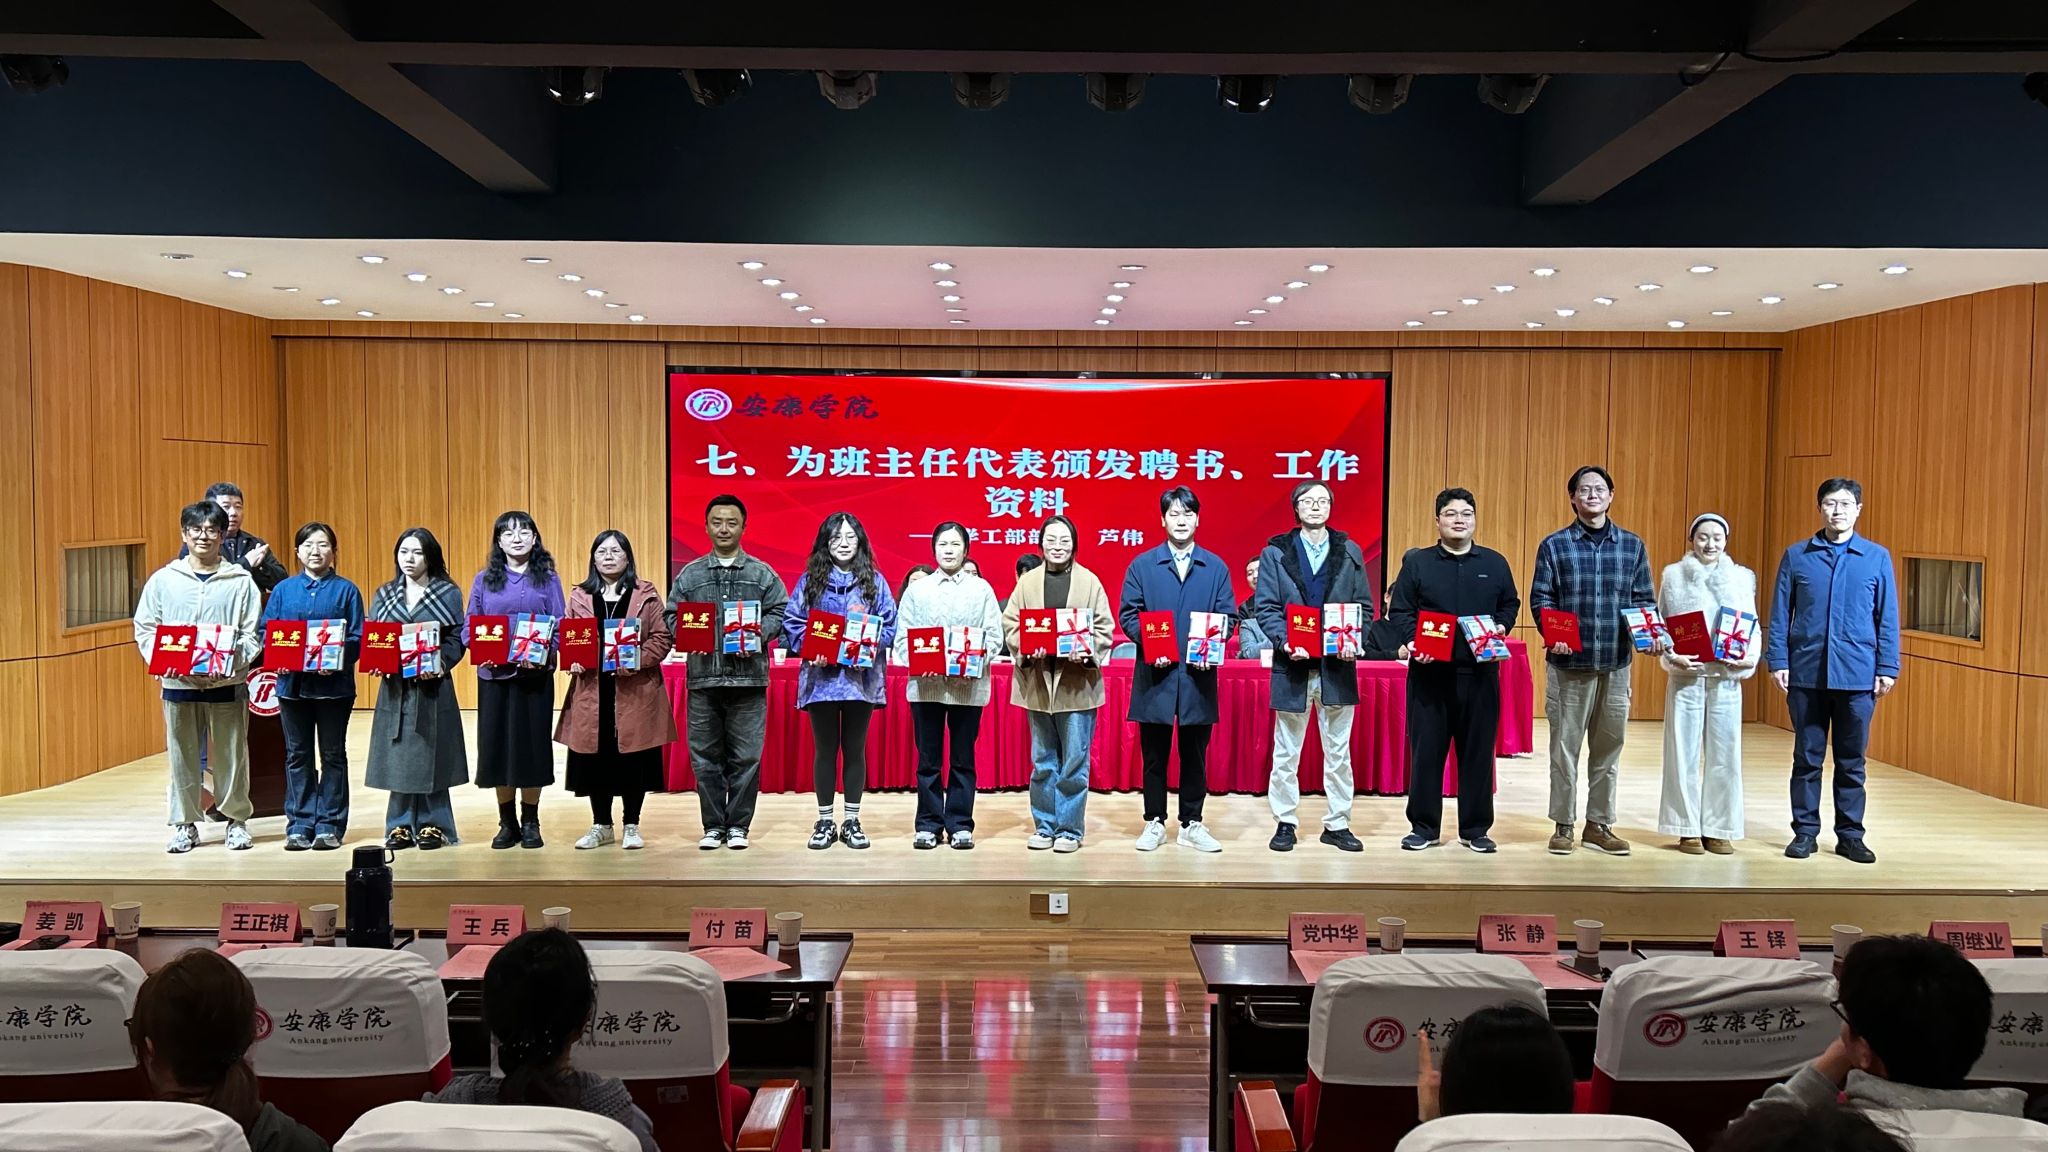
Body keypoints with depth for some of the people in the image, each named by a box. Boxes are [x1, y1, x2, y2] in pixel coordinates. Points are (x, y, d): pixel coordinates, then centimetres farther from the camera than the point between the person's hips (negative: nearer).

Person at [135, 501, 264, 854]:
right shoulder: (164, 579, 6)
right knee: (181, 756, 7)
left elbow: (254, 634, -1)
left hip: (227, 683, -1)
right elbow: (144, 628, 7)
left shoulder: (241, 581, 1)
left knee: (231, 755, 5)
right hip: (178, 683, 1)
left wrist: (232, 662, -16)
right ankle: (184, 824, 18)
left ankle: (237, 820, 19)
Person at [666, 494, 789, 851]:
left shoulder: (762, 574, 8)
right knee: (705, 757, 5)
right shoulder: (689, 574, 11)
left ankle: (738, 826, 12)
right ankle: (713, 826, 15)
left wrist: (758, 634, -14)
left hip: (748, 677, -1)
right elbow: (671, 615, 9)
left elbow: (779, 613, 3)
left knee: (746, 757, 1)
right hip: (702, 677, 1)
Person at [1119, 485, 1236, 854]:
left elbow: (1227, 617, 4)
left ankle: (1191, 825, 17)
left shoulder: (1216, 567, 7)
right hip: (1155, 673, -1)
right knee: (1154, 754, 6)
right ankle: (1154, 823, 17)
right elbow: (1127, 614, 1)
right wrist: (1149, 645, -14)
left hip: (1199, 674, 1)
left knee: (1194, 754, 8)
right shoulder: (1141, 565, 5)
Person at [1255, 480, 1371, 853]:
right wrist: (1285, 642, -18)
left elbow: (1364, 606, 7)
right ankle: (1285, 823, 18)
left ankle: (1337, 825, 18)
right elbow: (1265, 607, -3)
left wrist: (1355, 641, -11)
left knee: (1338, 751, 8)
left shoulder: (1350, 552, 7)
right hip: (1293, 663, -1)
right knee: (1286, 752, 7)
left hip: (1338, 665, 2)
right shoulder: (1275, 552, 2)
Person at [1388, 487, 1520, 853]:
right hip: (1429, 672, -1)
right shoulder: (1416, 561, 5)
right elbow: (1400, 610, 2)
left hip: (1480, 672, 2)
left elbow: (1511, 604, 14)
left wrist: (1500, 627, -6)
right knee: (1426, 749, 2)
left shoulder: (1495, 563, 11)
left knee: (1478, 750, 5)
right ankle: (1423, 827, 12)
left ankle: (1475, 829, 16)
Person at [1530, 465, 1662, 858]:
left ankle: (1599, 824, 19)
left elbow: (1643, 600, 10)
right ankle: (1564, 825, 12)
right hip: (1569, 662, -2)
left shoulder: (1632, 545, 9)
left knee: (1609, 747, 8)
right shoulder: (1554, 545, 2)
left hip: (1616, 663, 2)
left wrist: (1654, 635, -8)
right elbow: (1541, 597, -2)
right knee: (1565, 746, 2)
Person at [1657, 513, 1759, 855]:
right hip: (1685, 676, -1)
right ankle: (1688, 829, 9)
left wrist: (1751, 659, -10)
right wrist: (1671, 657, -12)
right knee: (1684, 753, 1)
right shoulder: (1673, 575, 5)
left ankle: (1718, 829, 12)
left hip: (1726, 679, 1)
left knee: (1725, 755, 3)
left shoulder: (1741, 577, 8)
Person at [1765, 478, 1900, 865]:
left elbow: (1888, 618, 4)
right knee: (1807, 757, 7)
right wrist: (1777, 662, -2)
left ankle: (1850, 835, 18)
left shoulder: (1877, 558, 3)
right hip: (1806, 673, 0)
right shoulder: (1796, 556, 3)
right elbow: (1780, 614, 4)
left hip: (1857, 675, 0)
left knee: (1851, 760, 8)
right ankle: (1805, 831, 16)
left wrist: (1888, 669, 0)